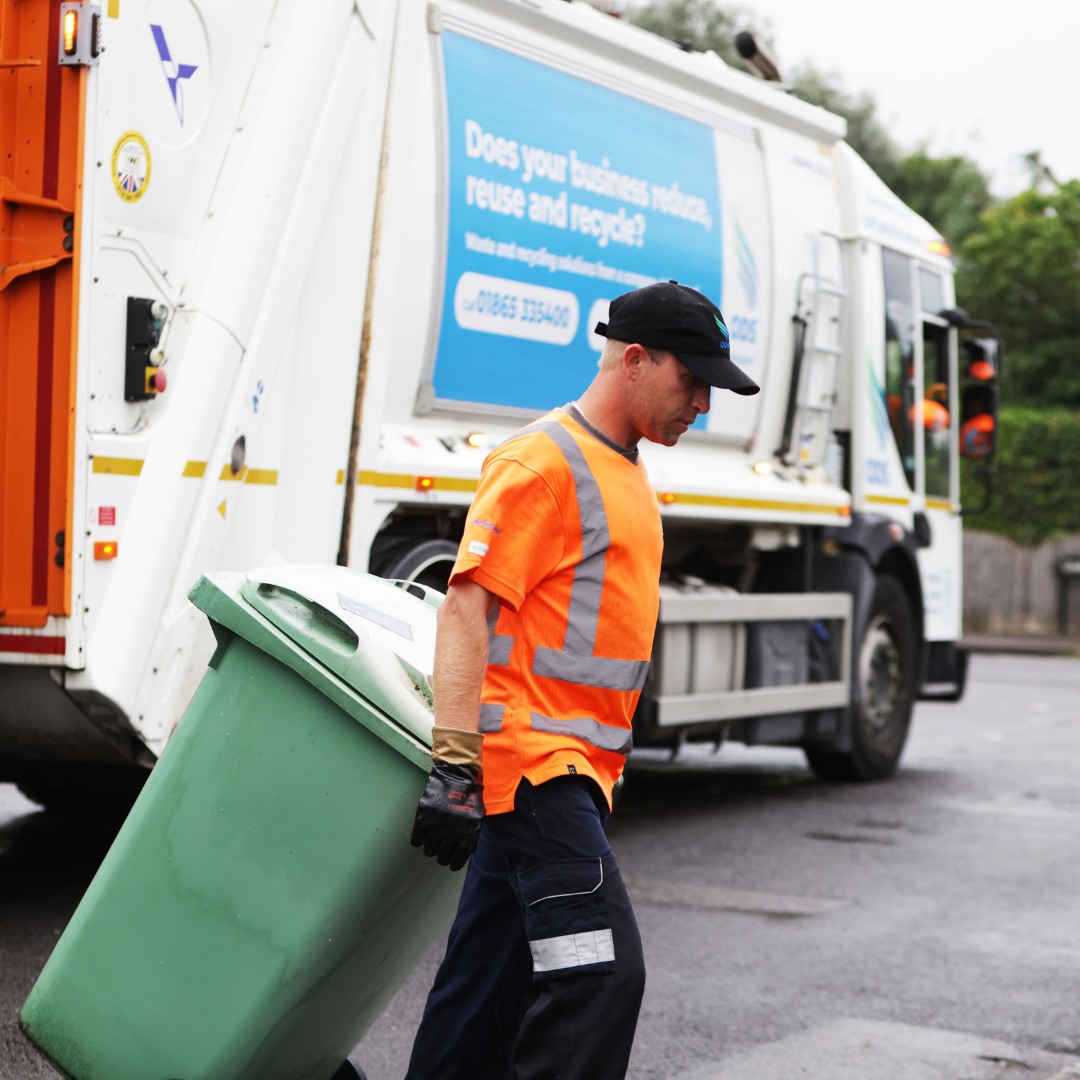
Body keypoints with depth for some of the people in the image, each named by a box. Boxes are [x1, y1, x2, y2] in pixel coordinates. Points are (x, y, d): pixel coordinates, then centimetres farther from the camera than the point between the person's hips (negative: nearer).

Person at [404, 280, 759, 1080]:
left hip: (576, 766, 9)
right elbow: (466, 608, -19)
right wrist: (453, 760, -26)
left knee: (493, 978, 14)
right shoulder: (542, 463, -12)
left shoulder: (628, 474, 18)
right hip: (533, 758, -9)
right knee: (599, 969, -14)